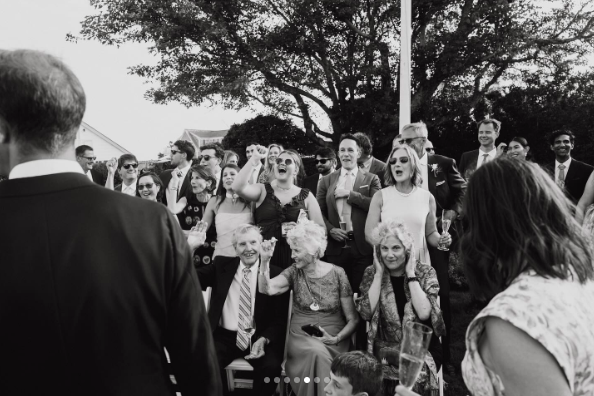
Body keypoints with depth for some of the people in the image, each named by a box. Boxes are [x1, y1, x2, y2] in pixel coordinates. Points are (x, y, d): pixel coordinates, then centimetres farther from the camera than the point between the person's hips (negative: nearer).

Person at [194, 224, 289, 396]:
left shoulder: (275, 274, -1)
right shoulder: (221, 265, 8)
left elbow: (279, 320, -1)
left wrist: (264, 340, -20)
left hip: (259, 338, -1)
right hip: (224, 336, 2)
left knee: (271, 367, -29)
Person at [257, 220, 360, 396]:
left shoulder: (337, 274, -2)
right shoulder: (294, 272, 3)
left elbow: (353, 319, -1)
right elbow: (267, 289, -15)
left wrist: (335, 339, -15)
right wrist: (265, 260, -25)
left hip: (333, 338, -1)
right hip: (301, 336, 1)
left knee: (320, 354, -32)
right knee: (316, 353, -31)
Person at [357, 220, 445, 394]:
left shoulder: (425, 272, -3)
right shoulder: (372, 273, 2)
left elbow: (424, 313, -18)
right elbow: (366, 313, -11)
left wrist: (410, 274, -14)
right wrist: (379, 273, -9)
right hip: (385, 348, 1)